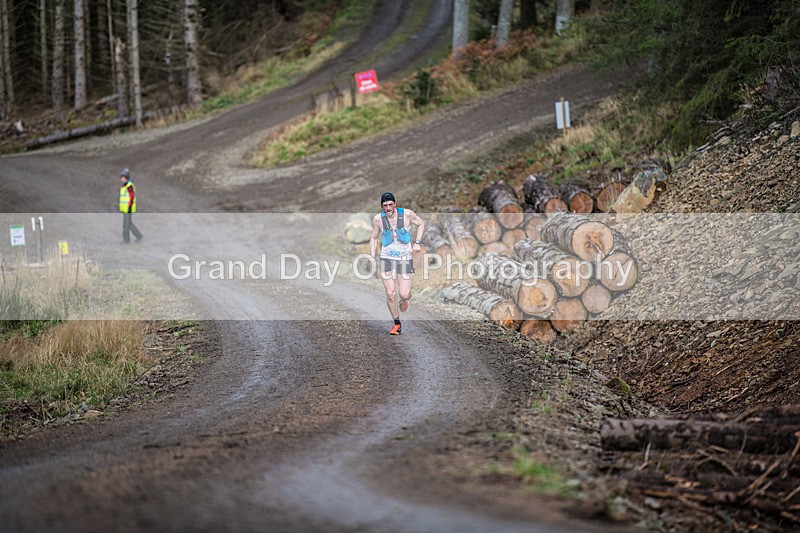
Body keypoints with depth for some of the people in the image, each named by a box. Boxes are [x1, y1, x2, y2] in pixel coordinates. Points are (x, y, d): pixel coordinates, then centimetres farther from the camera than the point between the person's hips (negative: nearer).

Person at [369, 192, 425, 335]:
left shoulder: (407, 214, -9)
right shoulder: (378, 219, -6)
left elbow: (421, 224, 9)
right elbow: (374, 238, 10)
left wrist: (417, 242, -2)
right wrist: (373, 258, 1)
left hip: (405, 258, -1)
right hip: (387, 259, 1)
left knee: (404, 294, -7)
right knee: (390, 294, -7)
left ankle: (405, 299, 33)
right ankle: (397, 324, 11)